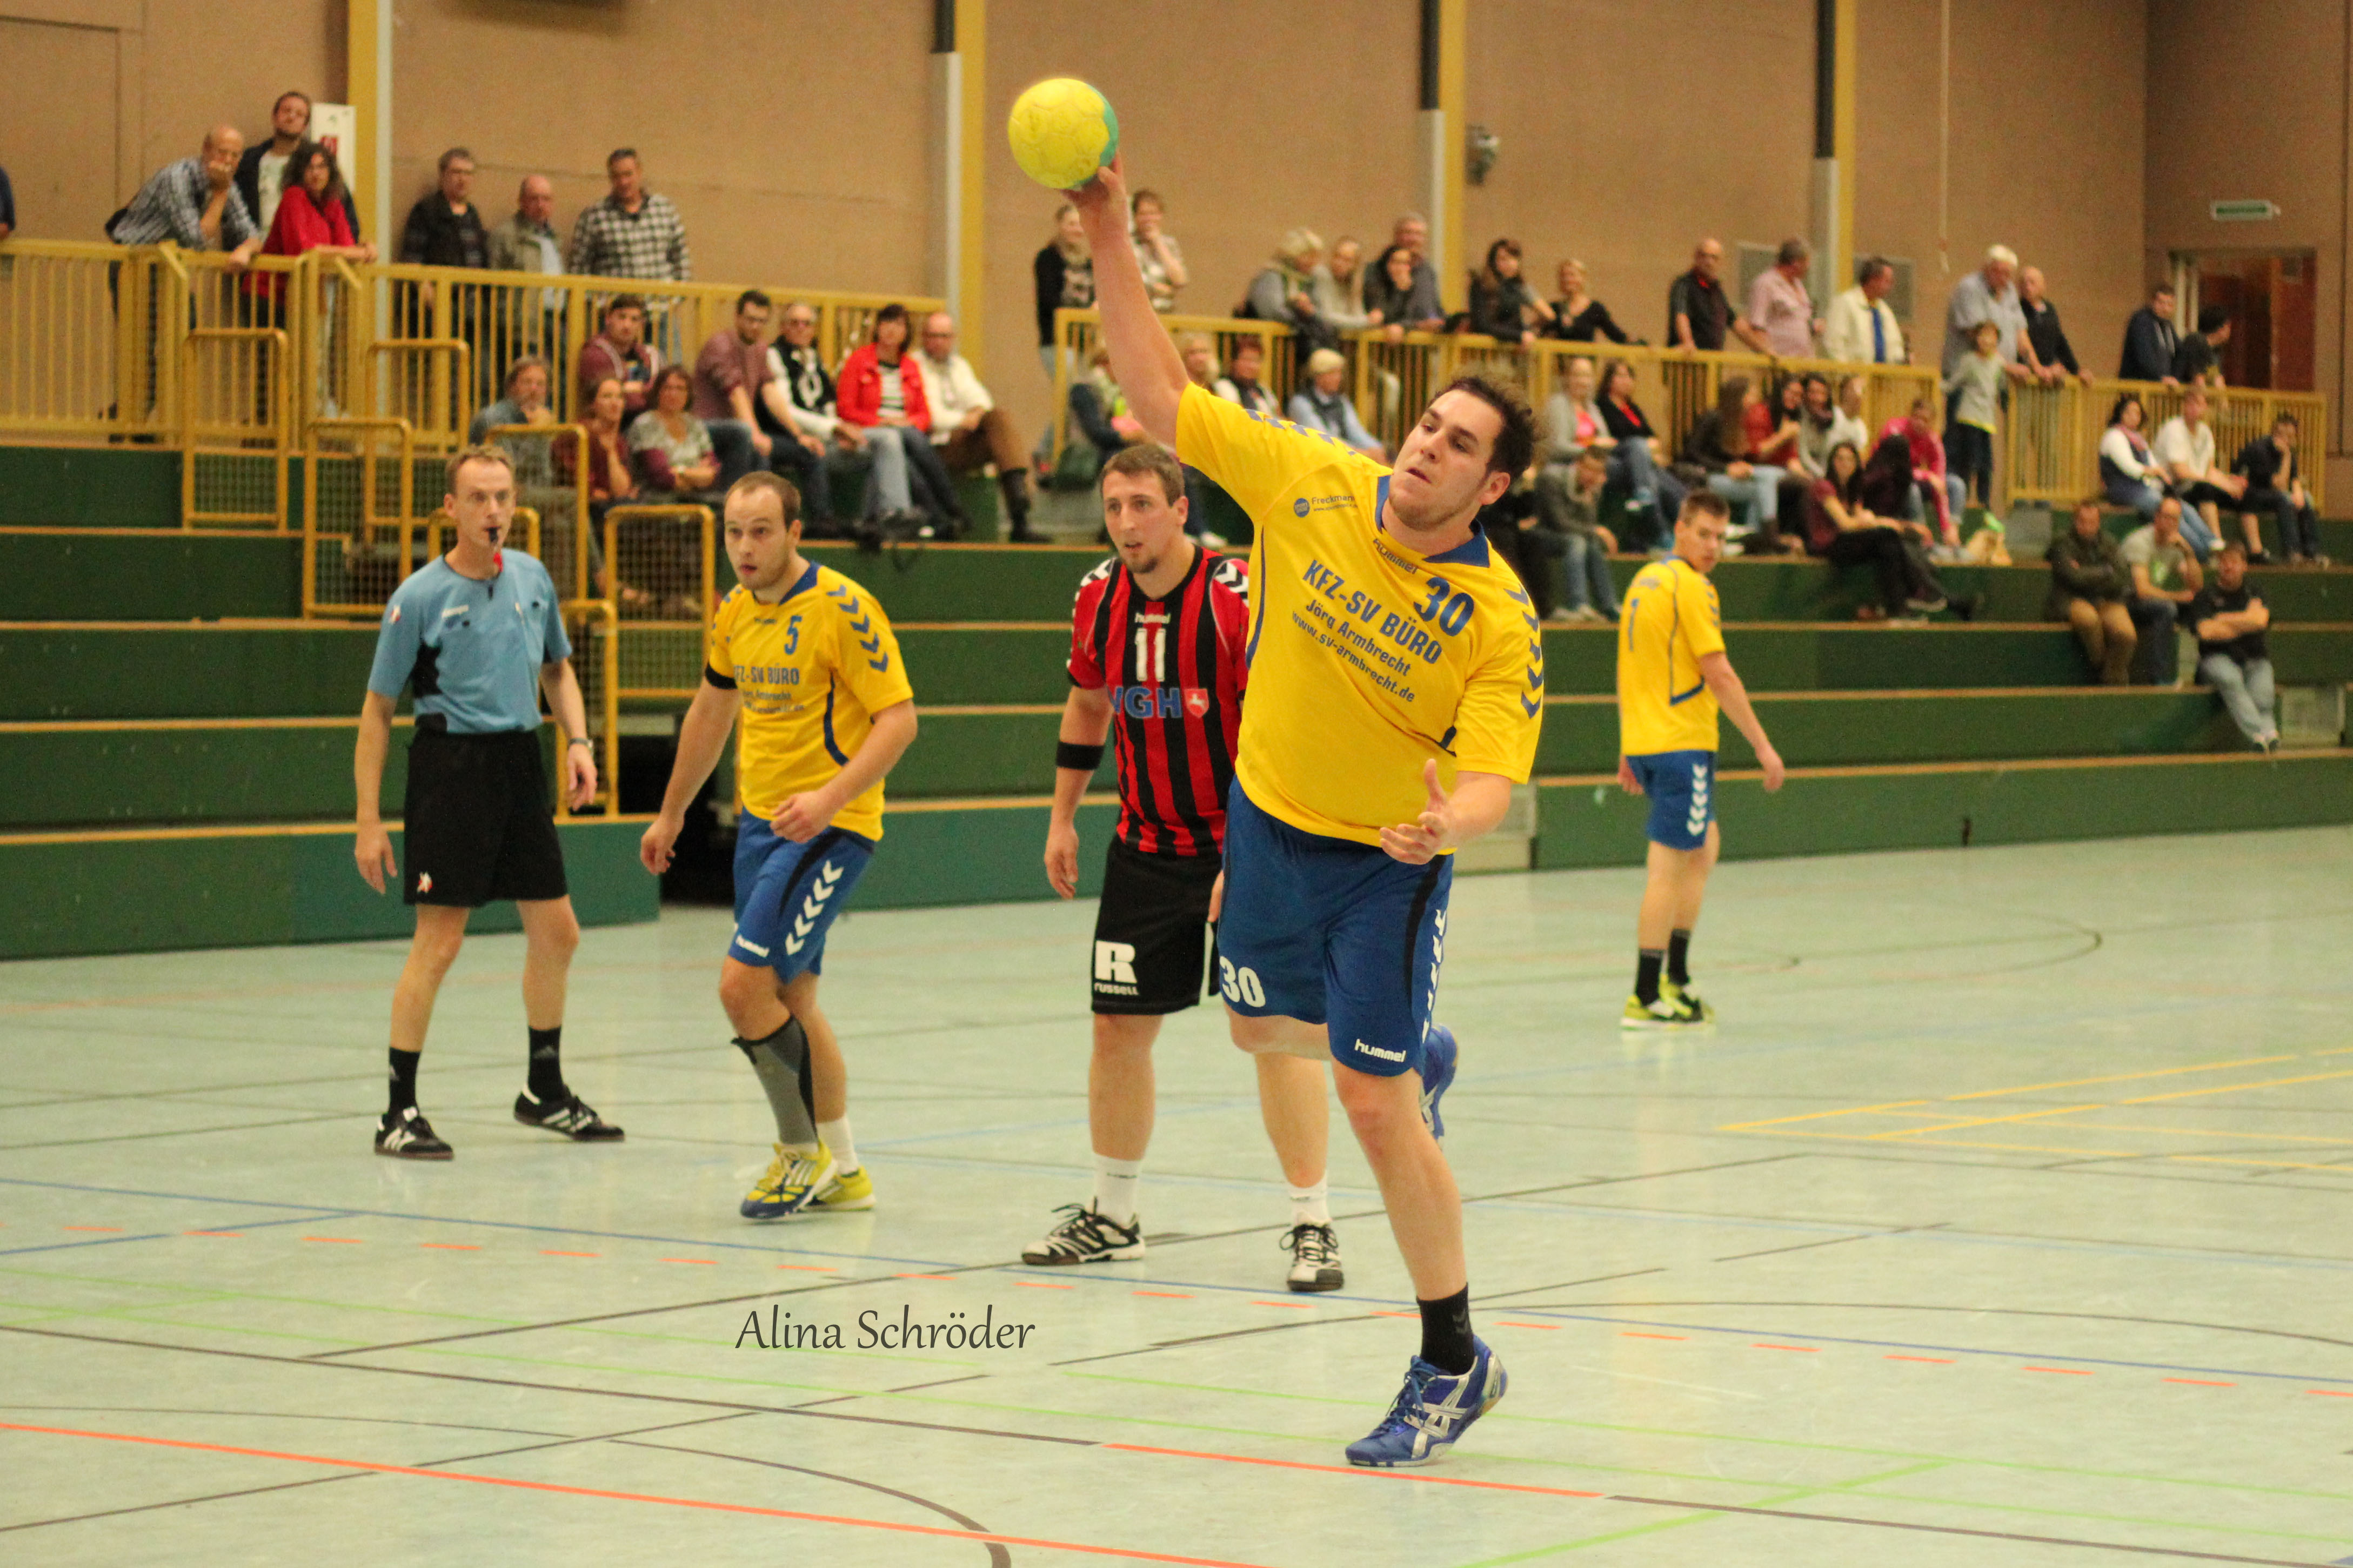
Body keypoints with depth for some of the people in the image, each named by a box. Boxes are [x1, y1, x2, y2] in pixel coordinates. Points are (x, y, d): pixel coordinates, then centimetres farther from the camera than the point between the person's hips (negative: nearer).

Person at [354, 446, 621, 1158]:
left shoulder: (533, 578, 7)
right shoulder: (419, 597, -9)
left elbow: (557, 668, 23)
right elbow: (377, 712, -5)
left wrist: (578, 740, 5)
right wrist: (369, 821, -9)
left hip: (521, 764, 6)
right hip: (451, 765, -6)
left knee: (557, 933, 10)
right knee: (438, 942, -8)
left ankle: (545, 1089, 28)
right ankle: (399, 1111, 1)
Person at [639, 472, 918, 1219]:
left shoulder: (843, 609, -15)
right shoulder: (736, 610, 8)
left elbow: (899, 717, -18)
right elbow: (711, 710, 23)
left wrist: (829, 798, -29)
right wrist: (671, 814, 27)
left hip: (829, 827, -8)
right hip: (760, 820, 8)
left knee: (744, 984, -15)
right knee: (788, 997, 12)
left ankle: (803, 1152, 2)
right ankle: (843, 1171, 24)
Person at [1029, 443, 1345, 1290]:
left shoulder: (1239, 597, -19)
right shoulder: (1098, 597, -1)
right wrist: (1062, 820, 15)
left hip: (1248, 841, -5)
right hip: (1146, 847, 5)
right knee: (1119, 1026, 8)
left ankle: (1312, 1224, -4)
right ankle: (1111, 1216, 23)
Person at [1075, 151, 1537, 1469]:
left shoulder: (1499, 618, -23)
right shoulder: (1311, 482, -14)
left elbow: (1490, 777, -26)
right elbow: (1163, 395, -11)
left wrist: (1445, 822, -50)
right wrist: (1111, 242, -20)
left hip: (1389, 861, -5)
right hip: (1270, 816, 5)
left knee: (1377, 1111, -6)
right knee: (1263, 1027, 24)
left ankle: (1454, 1364, 9)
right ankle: (1416, 1052, 57)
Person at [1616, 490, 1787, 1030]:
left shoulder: (1644, 580, 14)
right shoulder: (1690, 587, -13)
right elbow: (1718, 675, -16)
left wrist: (1628, 751, 23)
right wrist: (1762, 744, -12)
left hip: (1644, 741, 9)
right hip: (1681, 743, -9)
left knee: (1705, 845, 21)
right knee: (1669, 868, -5)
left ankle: (1676, 977, 18)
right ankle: (1646, 999, -3)